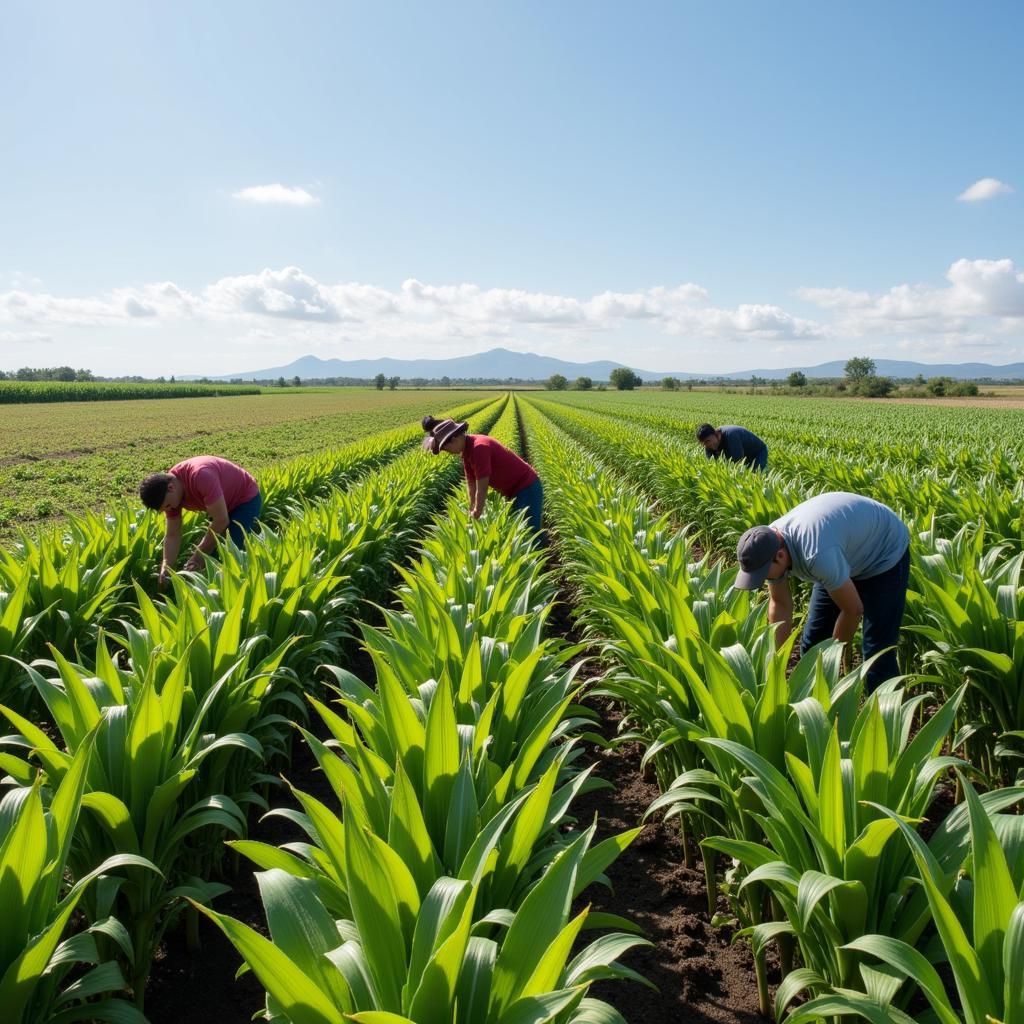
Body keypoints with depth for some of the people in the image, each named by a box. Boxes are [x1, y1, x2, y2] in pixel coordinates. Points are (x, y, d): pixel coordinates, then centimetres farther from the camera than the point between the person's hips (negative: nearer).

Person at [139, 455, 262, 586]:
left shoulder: (200, 476, -38)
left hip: (247, 499, -8)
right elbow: (172, 536, -7)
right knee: (211, 551, 7)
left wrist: (200, 554, -24)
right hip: (223, 503, 8)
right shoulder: (169, 494, -13)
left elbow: (221, 520, -34)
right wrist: (166, 568, -22)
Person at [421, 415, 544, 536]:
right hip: (515, 491, 10)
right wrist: (472, 514, 3)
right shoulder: (467, 452, 2)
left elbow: (482, 489, -25)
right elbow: (472, 487, 6)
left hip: (527, 489, -10)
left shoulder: (479, 448, -28)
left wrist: (477, 515, -16)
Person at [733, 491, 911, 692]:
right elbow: (780, 605, -7)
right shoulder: (768, 544, -20)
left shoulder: (817, 555, -43)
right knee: (813, 640, 6)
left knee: (877, 653, -12)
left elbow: (853, 609, -28)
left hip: (885, 554, -7)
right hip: (845, 556, 7)